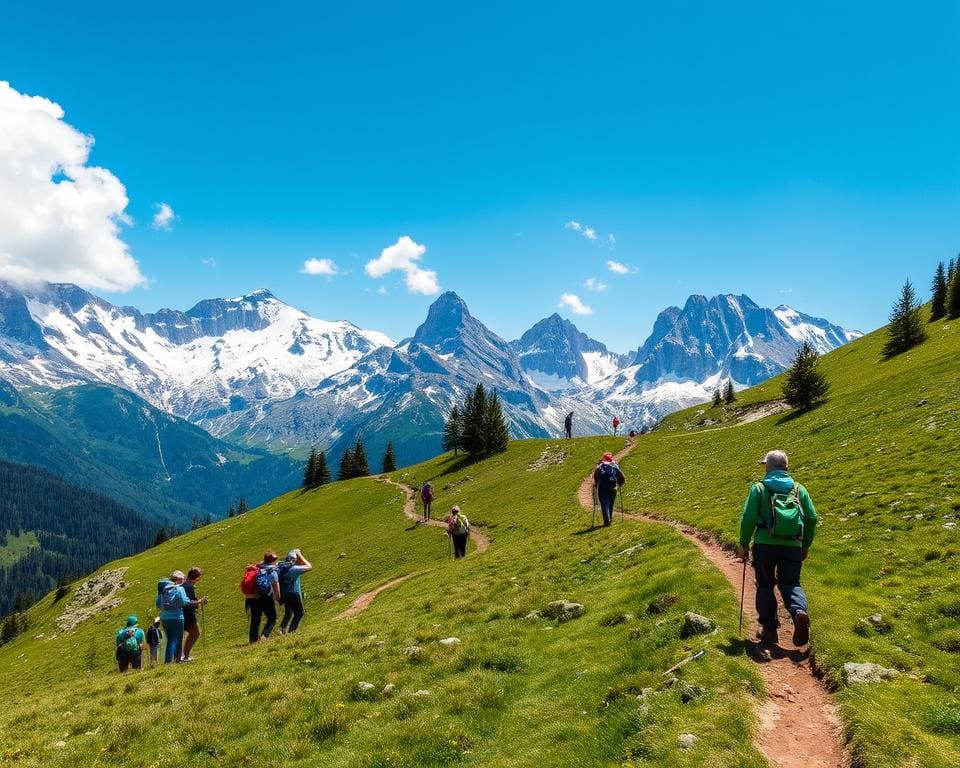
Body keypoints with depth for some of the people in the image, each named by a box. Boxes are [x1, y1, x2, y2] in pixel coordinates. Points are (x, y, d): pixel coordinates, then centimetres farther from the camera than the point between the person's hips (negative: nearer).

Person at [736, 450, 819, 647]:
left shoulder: (759, 488, 1)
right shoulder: (798, 489, 11)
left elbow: (748, 518, -5)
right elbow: (812, 518, 8)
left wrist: (743, 545, 5)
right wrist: (806, 545, 19)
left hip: (765, 544, -2)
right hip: (793, 546, 2)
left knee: (765, 586, 11)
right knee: (790, 584, 11)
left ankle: (769, 629, 11)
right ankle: (800, 612, -17)